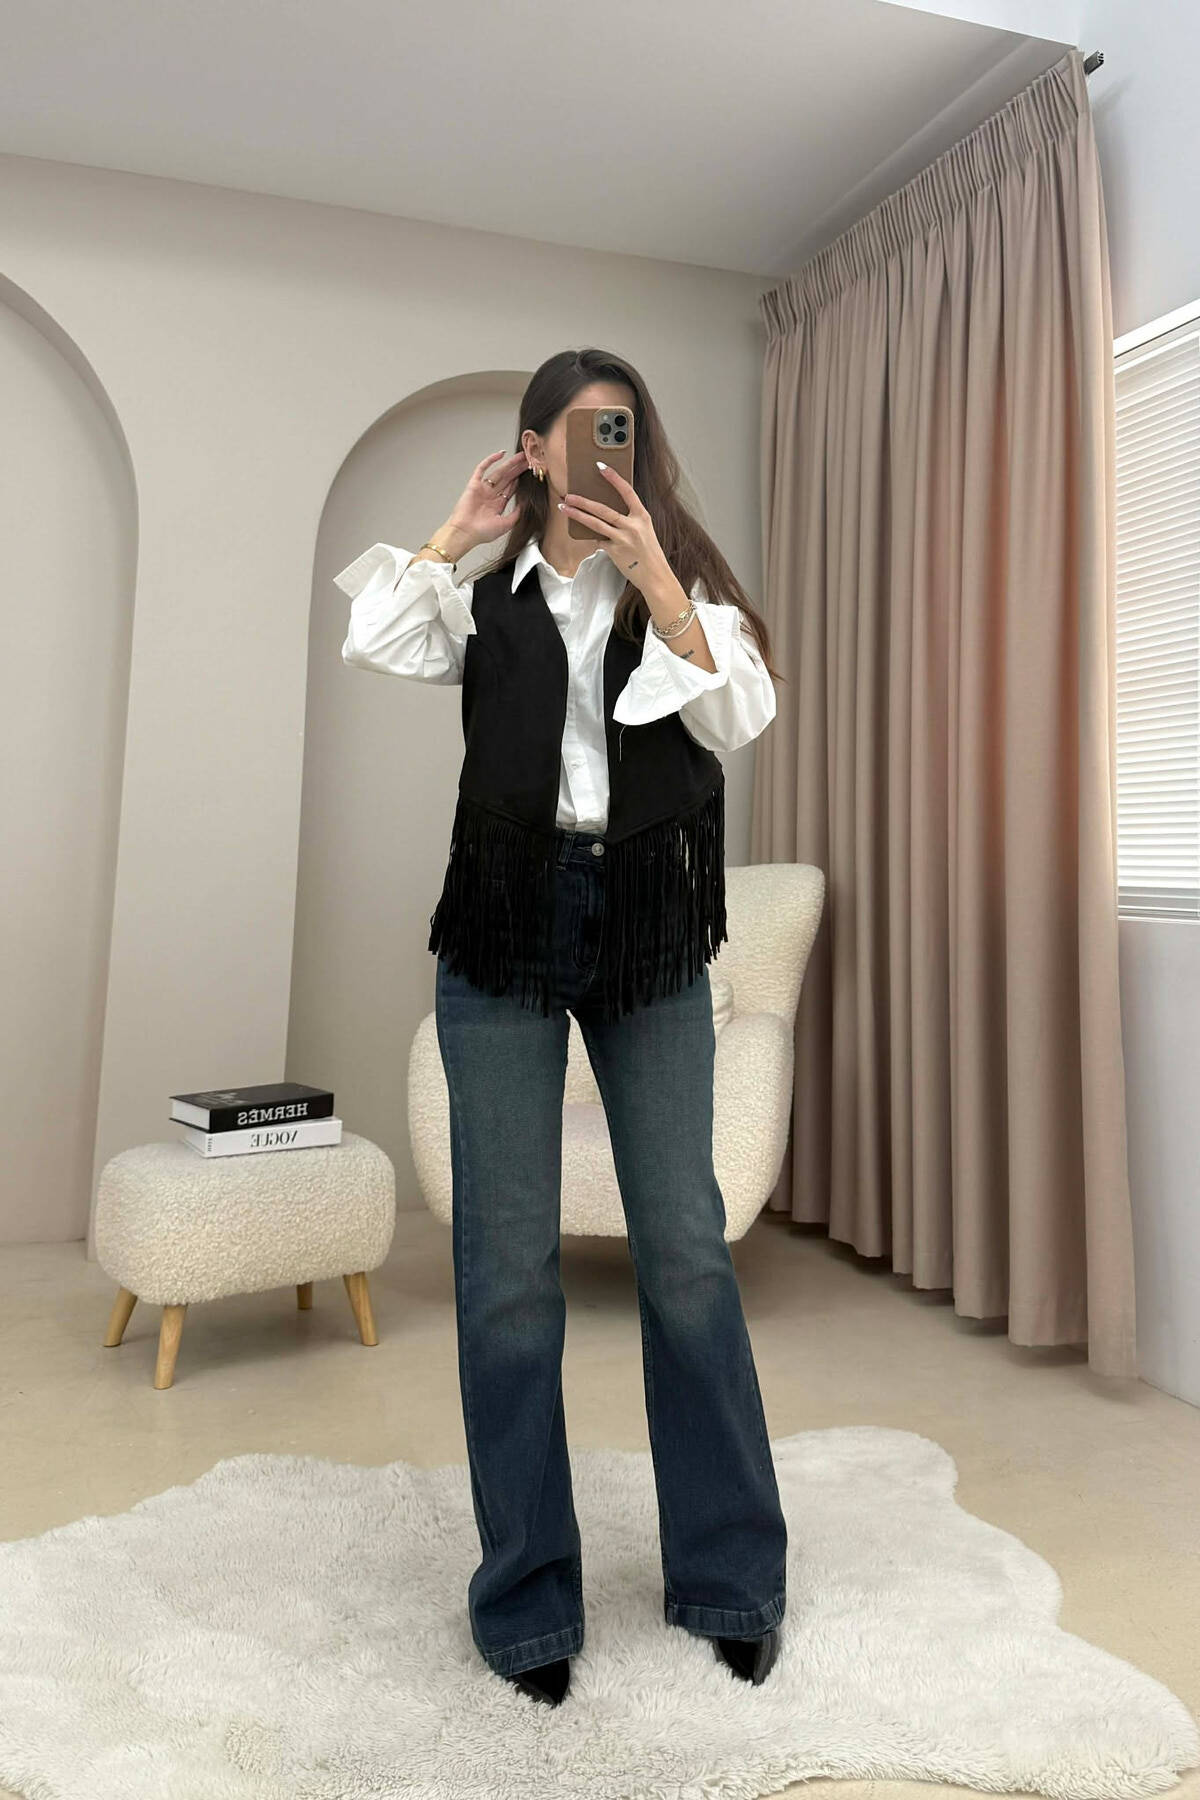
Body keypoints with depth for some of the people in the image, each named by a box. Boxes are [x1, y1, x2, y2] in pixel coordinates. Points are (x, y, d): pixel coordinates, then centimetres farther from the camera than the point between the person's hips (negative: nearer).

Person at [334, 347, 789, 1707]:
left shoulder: (683, 579, 10)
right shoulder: (486, 600, 12)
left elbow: (741, 715, -7)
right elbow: (373, 641, -5)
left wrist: (649, 571, -15)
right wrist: (460, 530, 3)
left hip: (652, 926, 0)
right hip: (506, 926, 1)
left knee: (685, 1249, 4)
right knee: (508, 1262, 3)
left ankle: (729, 1574, 23)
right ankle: (525, 1595, 20)